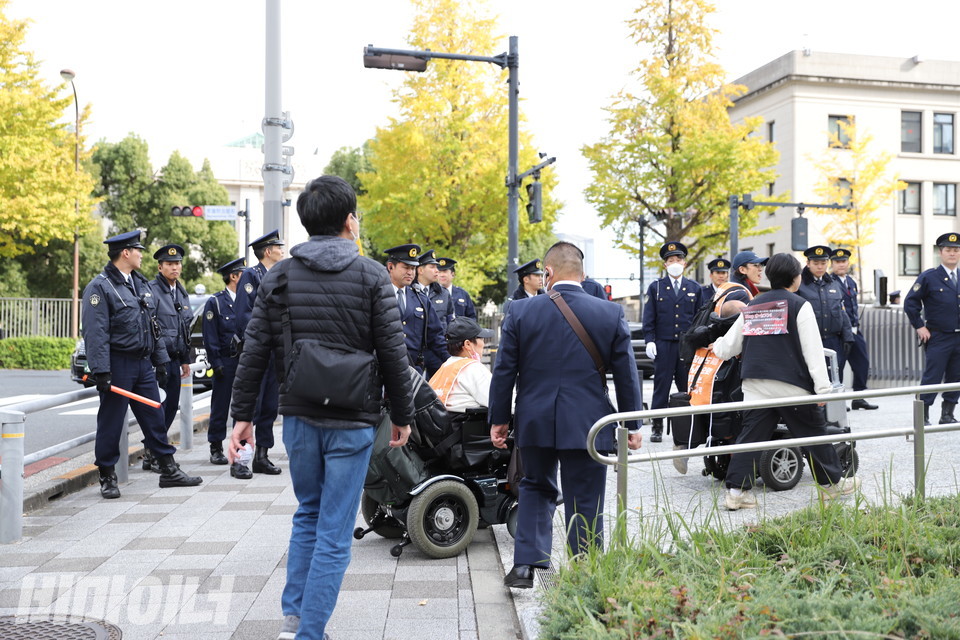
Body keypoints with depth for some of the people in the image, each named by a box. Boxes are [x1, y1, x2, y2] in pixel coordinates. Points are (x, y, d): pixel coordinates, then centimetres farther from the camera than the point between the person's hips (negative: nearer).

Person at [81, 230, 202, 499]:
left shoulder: (141, 283, 15)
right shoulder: (99, 287, -10)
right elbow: (95, 333, -16)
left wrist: (161, 360, 16)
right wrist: (101, 372, -21)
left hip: (143, 364, 7)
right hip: (118, 364, -7)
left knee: (155, 418, 10)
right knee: (111, 422, 2)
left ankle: (169, 470, 18)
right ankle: (107, 477, 13)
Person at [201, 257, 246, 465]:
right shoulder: (215, 302, -2)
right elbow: (210, 336, -5)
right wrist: (216, 363, -11)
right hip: (226, 362, -4)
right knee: (220, 406, 3)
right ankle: (216, 448, 13)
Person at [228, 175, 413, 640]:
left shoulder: (279, 276, 3)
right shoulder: (371, 276, -6)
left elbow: (254, 352, 1)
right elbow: (393, 354, -7)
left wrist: (242, 415, 7)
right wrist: (402, 415, 3)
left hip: (298, 416, 4)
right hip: (352, 420, -3)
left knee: (307, 514, 23)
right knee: (334, 532, 5)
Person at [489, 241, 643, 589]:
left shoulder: (520, 312, -3)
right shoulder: (611, 314, -3)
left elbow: (504, 371, 0)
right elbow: (626, 374, 1)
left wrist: (499, 419, 10)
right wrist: (632, 424, 9)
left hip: (534, 423, 1)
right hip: (587, 425, -1)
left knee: (536, 488, 22)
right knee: (585, 503, 8)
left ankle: (525, 564, 13)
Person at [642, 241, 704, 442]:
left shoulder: (695, 288, 11)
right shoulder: (655, 287, 8)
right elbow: (649, 318, 5)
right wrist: (649, 341, -5)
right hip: (664, 345, -1)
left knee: (688, 388, 3)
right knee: (661, 386, 0)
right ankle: (657, 427, 5)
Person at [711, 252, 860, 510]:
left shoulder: (751, 307, 13)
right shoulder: (799, 305, -3)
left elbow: (729, 345, 18)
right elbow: (813, 349, -9)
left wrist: (717, 347, 41)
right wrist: (822, 386, -9)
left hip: (756, 386, 5)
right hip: (791, 385, -4)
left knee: (751, 435, 4)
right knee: (813, 433, 11)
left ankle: (736, 491, -1)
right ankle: (832, 483, 23)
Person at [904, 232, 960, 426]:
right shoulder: (929, 277, -3)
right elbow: (910, 302, -4)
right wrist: (920, 326, -7)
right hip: (938, 338, -5)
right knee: (932, 378, -4)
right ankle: (922, 416, 3)